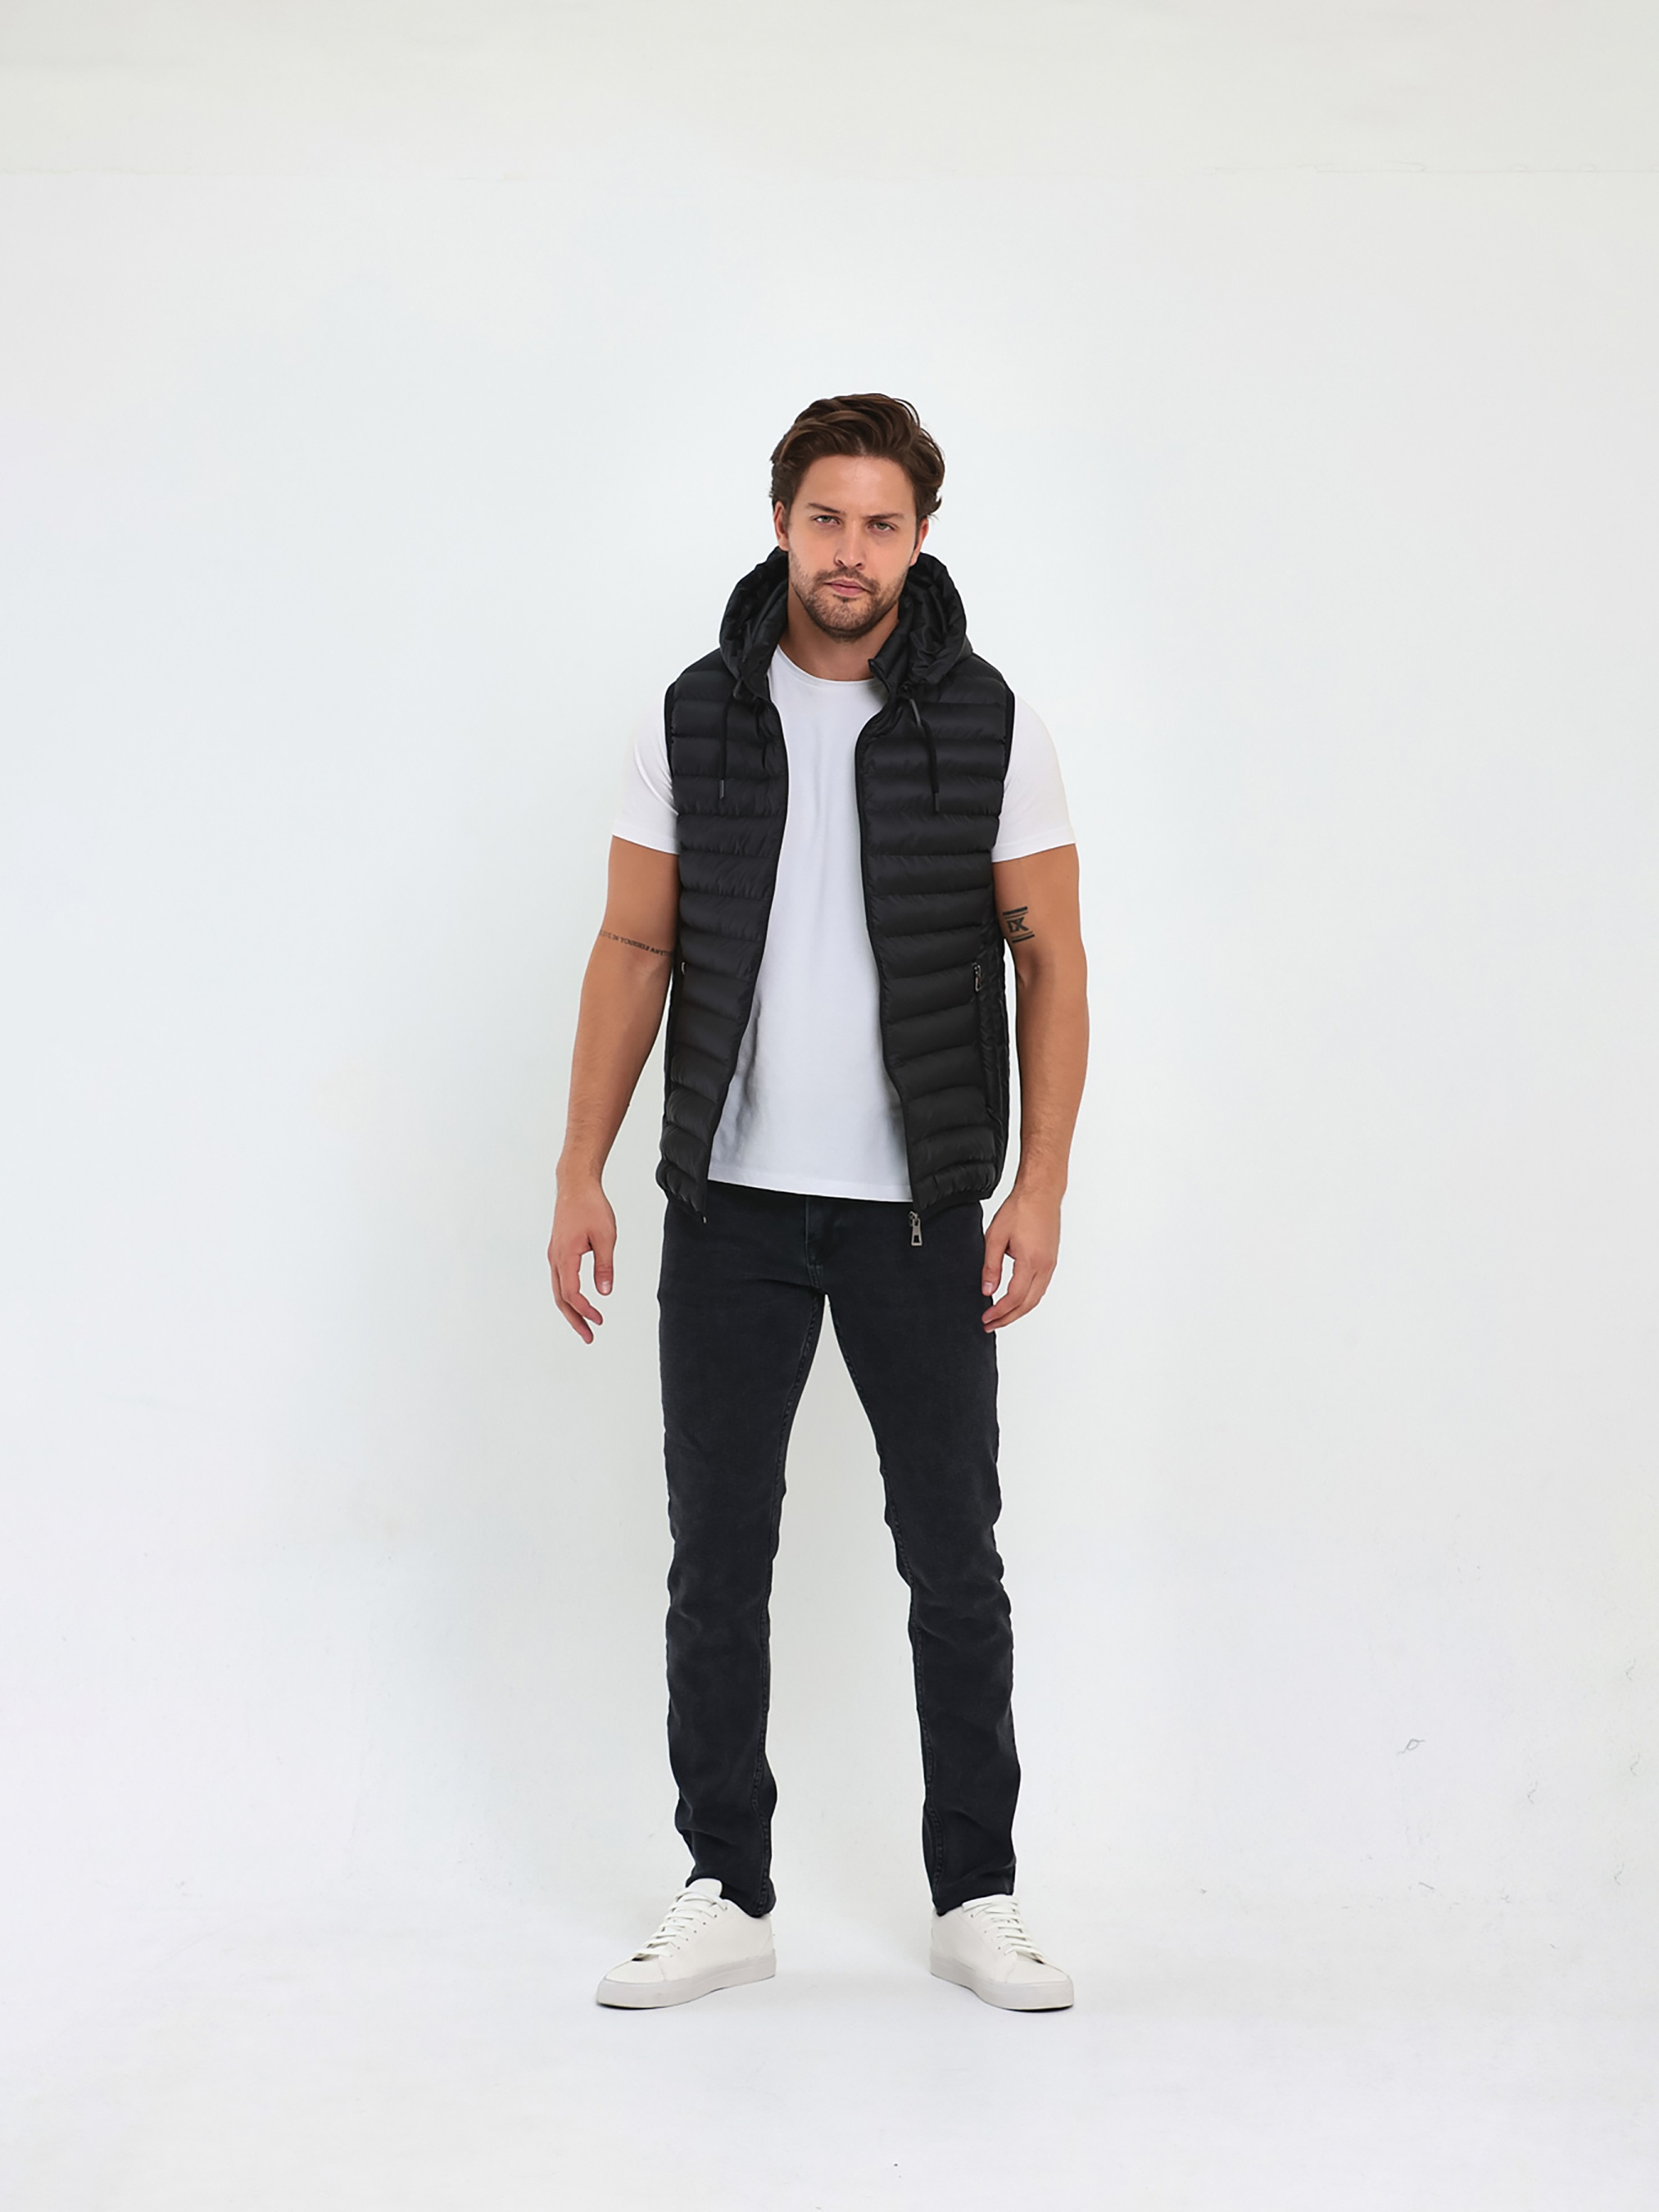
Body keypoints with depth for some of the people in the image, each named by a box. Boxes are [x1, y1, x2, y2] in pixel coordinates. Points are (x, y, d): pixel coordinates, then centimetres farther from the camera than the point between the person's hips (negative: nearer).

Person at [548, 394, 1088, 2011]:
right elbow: (633, 950, 4)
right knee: (717, 1560, 6)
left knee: (954, 1563, 5)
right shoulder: (697, 720, 2)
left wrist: (1041, 1185, -8)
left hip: (920, 1210, -1)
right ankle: (725, 1898, 18)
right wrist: (581, 1176, -2)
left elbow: (1049, 957, 0)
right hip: (731, 1206, 1)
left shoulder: (986, 725, -2)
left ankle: (976, 1899, 18)